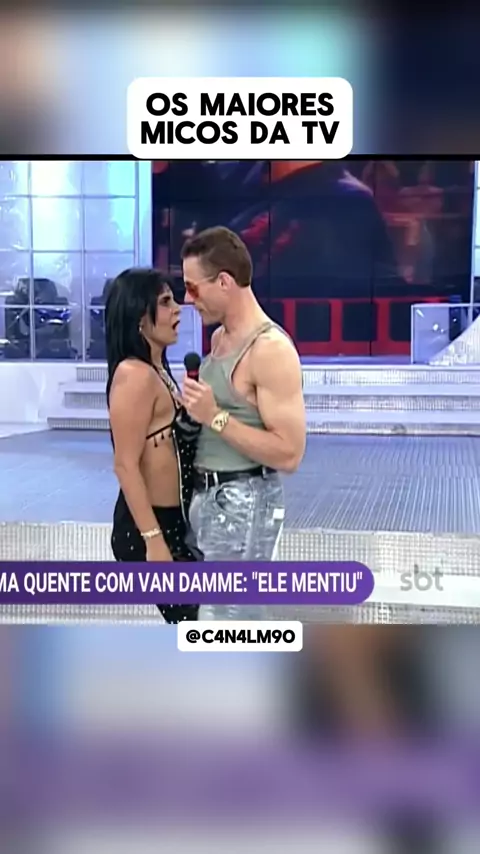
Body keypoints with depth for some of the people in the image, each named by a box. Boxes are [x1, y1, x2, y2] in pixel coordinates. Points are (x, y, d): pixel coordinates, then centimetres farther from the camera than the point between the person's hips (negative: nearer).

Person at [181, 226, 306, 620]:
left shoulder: (271, 349, -20)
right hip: (209, 496, 10)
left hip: (244, 501, -10)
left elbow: (289, 453, -23)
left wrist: (215, 417, -23)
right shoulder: (220, 337, 10)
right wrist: (197, 411, 4)